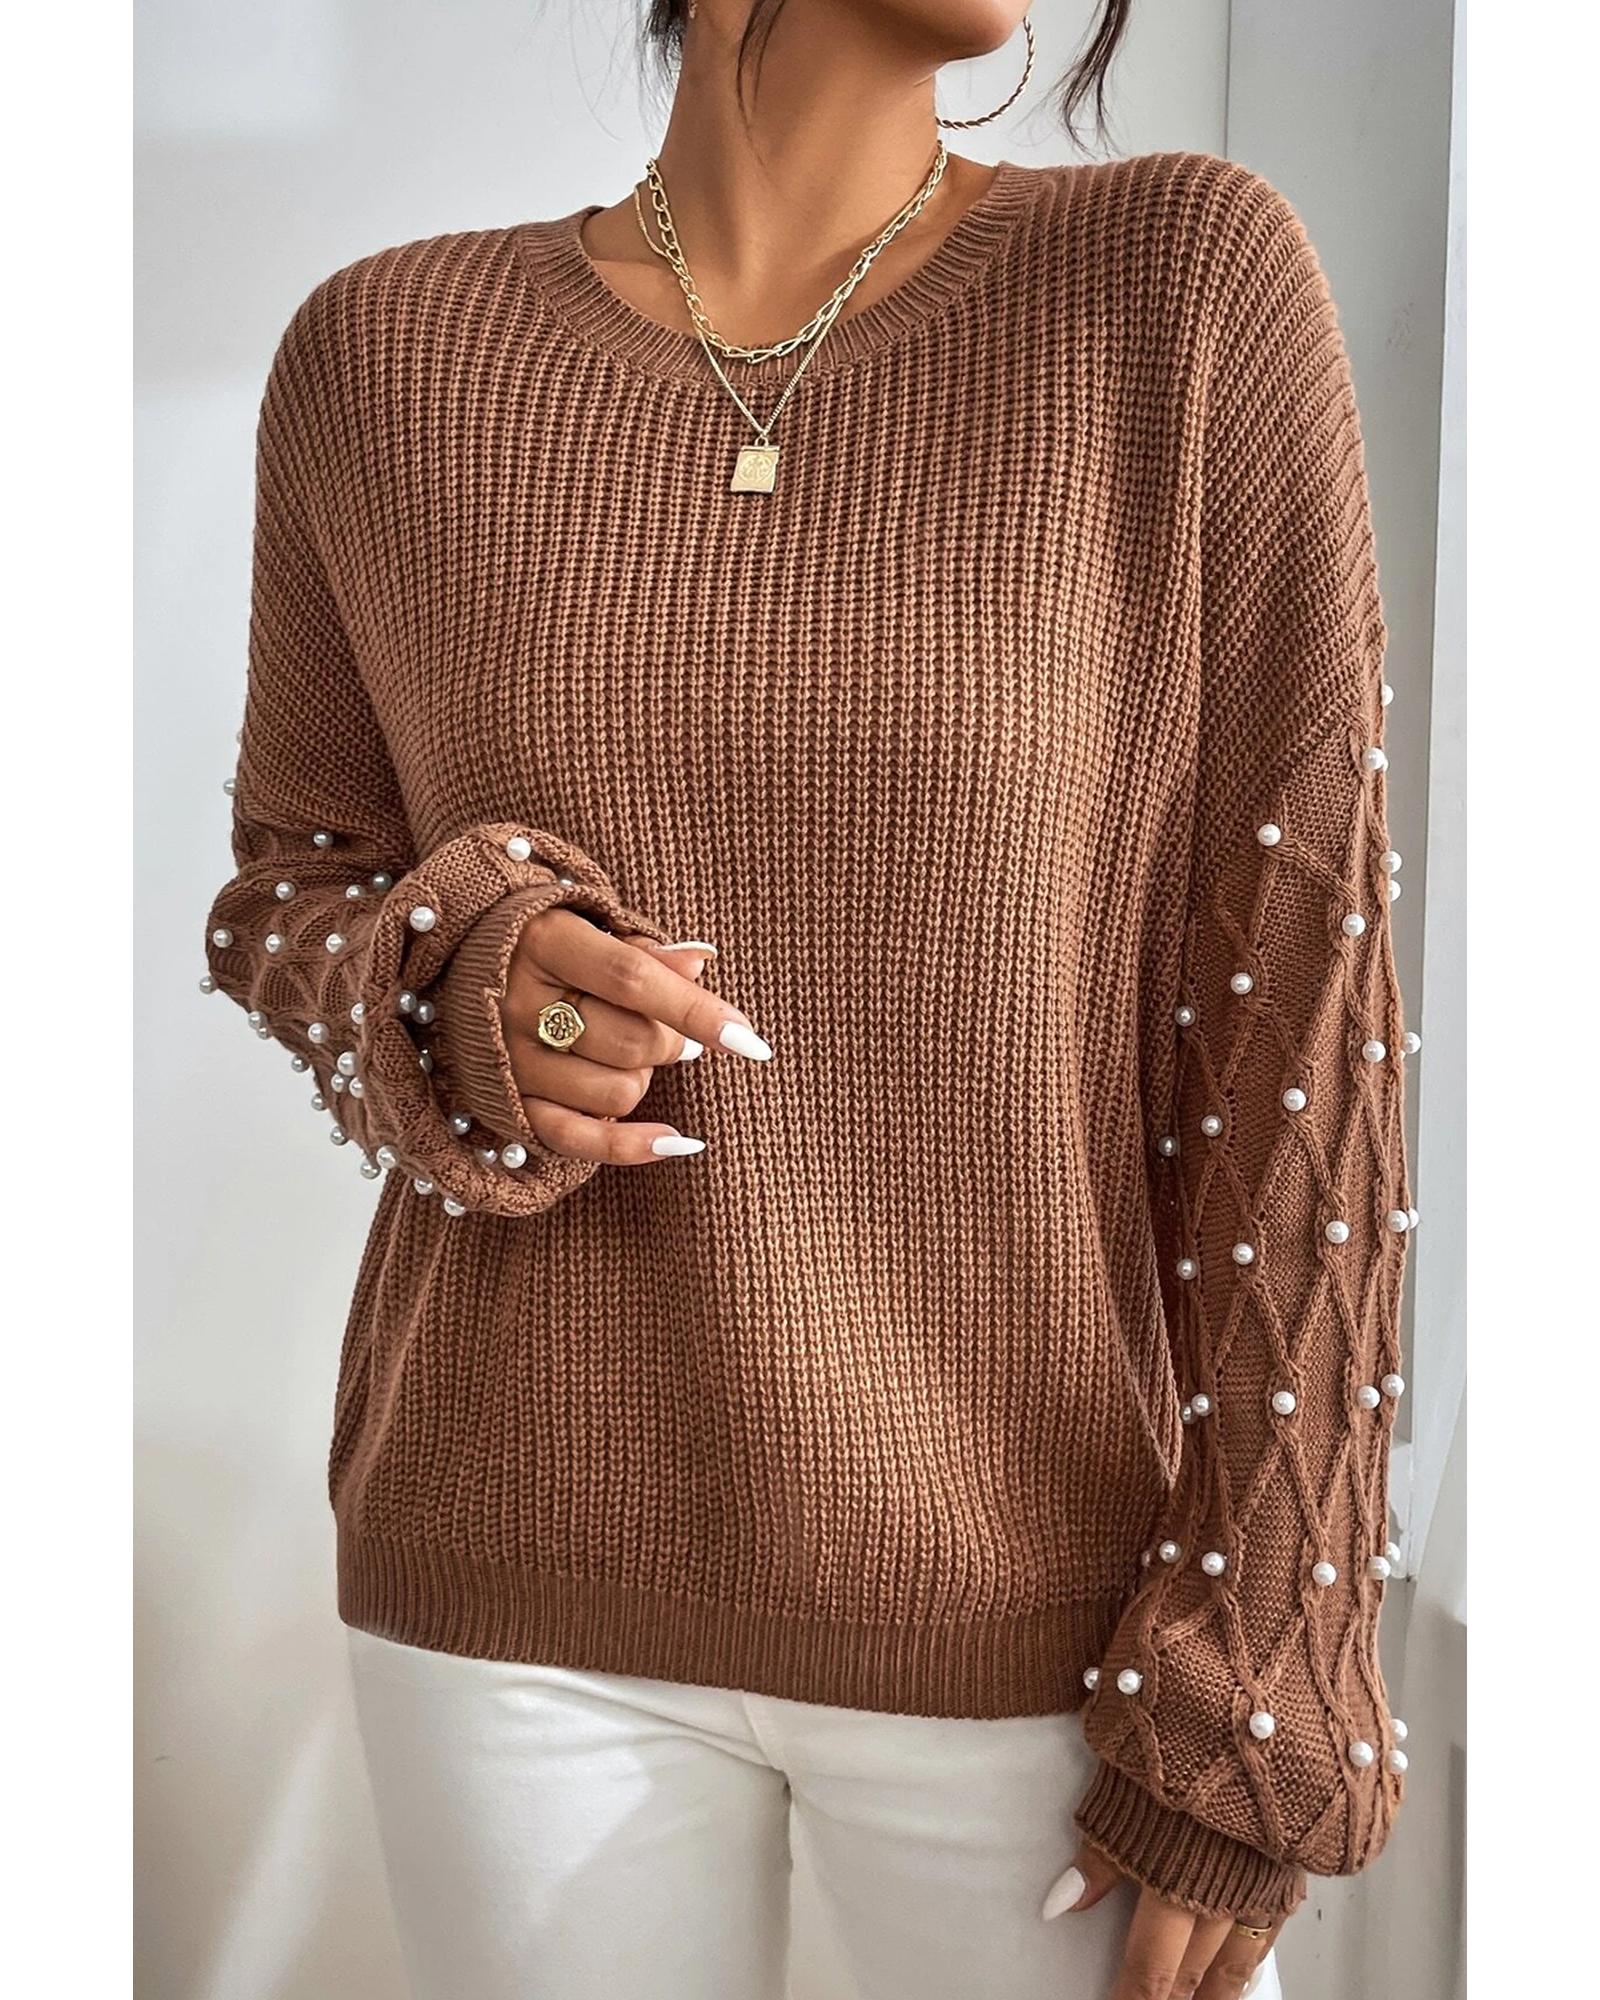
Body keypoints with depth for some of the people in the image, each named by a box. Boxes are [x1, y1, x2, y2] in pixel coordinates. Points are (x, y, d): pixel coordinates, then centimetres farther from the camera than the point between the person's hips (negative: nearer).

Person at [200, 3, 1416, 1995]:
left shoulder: (1195, 281, -9)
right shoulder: (388, 351, -3)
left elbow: (1296, 1016, -9)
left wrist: (1249, 1712, -10)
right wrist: (463, 993, -16)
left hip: (1038, 1611, -1)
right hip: (523, 1586, 2)